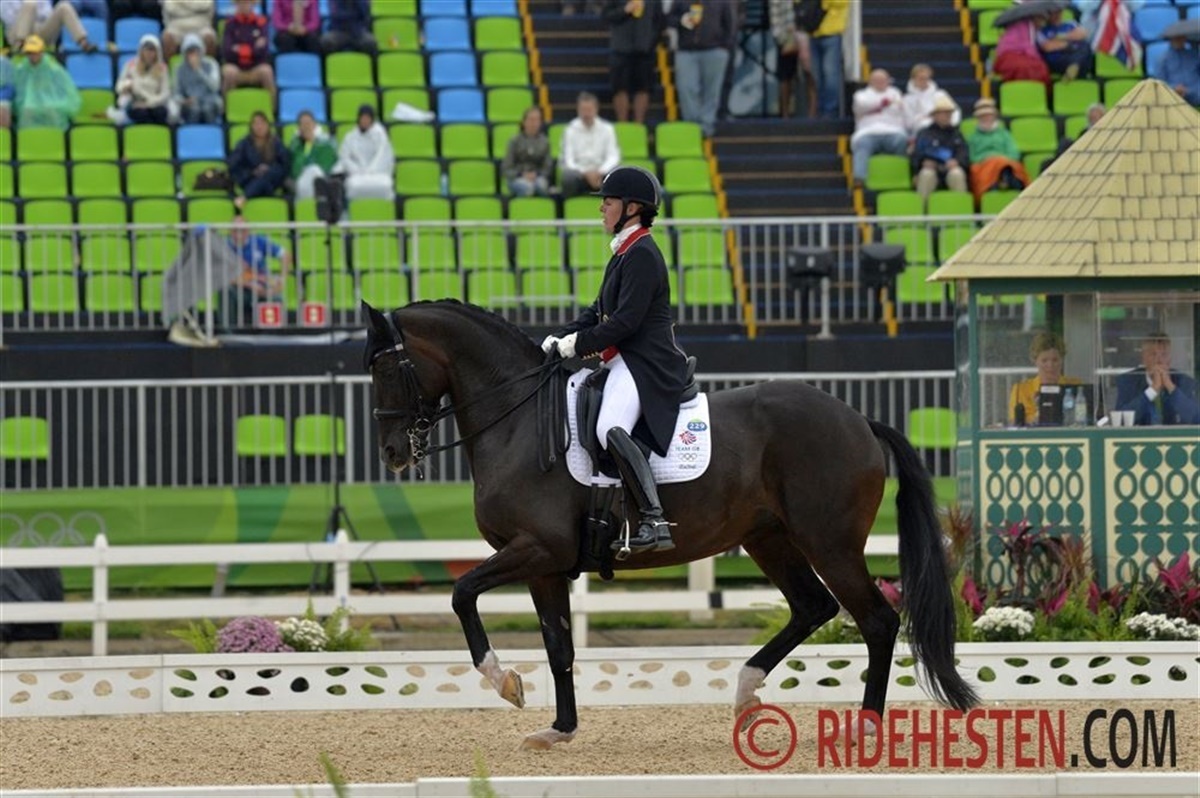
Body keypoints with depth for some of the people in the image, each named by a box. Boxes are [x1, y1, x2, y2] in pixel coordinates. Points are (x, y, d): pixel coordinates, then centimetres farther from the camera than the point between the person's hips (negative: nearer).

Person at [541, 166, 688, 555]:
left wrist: (579, 344, -15)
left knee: (610, 429, -34)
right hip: (624, 362, 12)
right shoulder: (625, 253, 20)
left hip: (646, 363, -12)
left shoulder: (642, 255, -13)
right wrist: (559, 338, 12)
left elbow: (626, 320, -20)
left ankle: (654, 521, -41)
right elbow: (600, 311, 24)